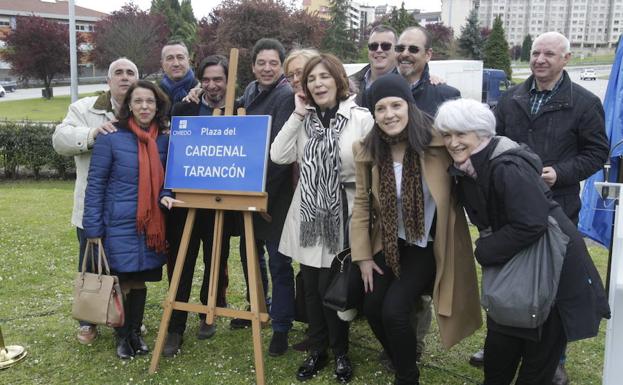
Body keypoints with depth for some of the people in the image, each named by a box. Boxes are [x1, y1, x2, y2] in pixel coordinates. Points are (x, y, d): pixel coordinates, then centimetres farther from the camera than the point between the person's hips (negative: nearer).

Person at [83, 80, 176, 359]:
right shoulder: (111, 138, -10)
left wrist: (165, 196, -11)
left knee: (140, 281, 14)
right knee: (120, 281, 7)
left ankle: (135, 332, 31)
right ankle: (122, 335, 26)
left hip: (151, 225, 4)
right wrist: (93, 228, -11)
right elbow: (95, 183, -9)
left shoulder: (164, 140, 3)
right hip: (119, 224, -4)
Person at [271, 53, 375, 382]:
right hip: (308, 211, 4)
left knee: (331, 287, 2)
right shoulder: (304, 118, 6)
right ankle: (317, 349, 30)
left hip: (341, 213, -4)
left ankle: (340, 351, 25)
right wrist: (297, 115, -7)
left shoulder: (361, 117, -6)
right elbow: (279, 156, -6)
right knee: (311, 286, 12)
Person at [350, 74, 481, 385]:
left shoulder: (438, 143, -19)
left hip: (429, 244, -4)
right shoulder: (367, 150, -7)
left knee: (394, 310, -15)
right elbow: (361, 204, 1)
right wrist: (363, 255, 1)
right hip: (390, 243, 4)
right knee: (372, 308, 3)